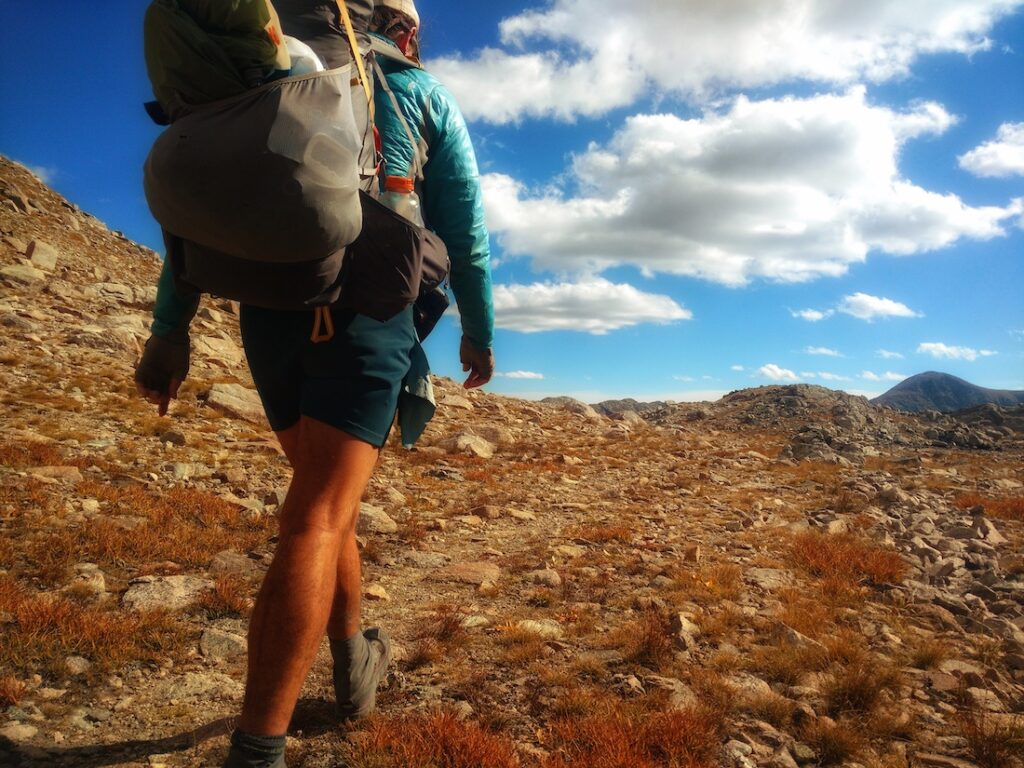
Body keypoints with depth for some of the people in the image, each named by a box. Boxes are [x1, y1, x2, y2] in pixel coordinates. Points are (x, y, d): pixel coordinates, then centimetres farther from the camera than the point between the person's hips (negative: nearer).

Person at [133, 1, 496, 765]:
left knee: (328, 499, 20)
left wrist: (170, 329, 8)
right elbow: (465, 230, 8)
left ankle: (356, 662, 35)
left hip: (271, 316, 5)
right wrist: (479, 330, 18)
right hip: (365, 315, -4)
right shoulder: (425, 94, 11)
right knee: (316, 521, -10)